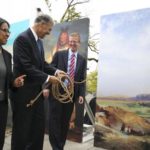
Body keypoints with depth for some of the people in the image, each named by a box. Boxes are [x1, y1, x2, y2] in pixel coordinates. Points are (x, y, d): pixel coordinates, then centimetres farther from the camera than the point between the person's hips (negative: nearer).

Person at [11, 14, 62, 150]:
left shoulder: (39, 41, 10)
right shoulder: (22, 38, -17)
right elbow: (27, 67, -23)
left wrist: (55, 71, -1)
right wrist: (48, 78, -20)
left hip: (37, 91, 9)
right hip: (24, 92, -9)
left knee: (39, 127, 17)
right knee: (22, 129, 6)